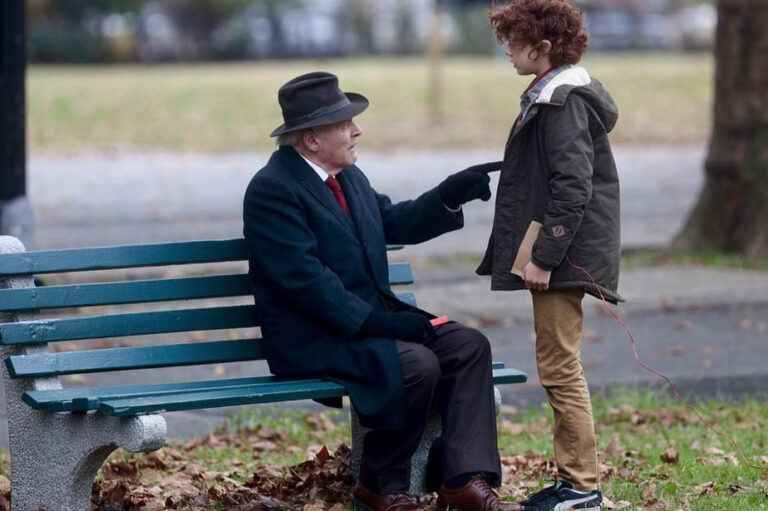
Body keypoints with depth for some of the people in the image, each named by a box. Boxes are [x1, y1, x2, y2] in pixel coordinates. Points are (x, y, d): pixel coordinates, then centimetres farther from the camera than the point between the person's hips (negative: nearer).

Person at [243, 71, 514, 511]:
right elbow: (306, 281, -22)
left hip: (372, 321, 9)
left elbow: (395, 222, 16)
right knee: (417, 364, -28)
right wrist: (379, 323, -25)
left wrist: (451, 195, -1)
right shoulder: (272, 190, -16)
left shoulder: (349, 178, 14)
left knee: (469, 345, -7)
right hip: (314, 340, -9)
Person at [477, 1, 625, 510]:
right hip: (555, 252, 10)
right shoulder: (551, 95, 15)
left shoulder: (563, 101, -16)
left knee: (560, 367, -6)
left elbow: (573, 187, -22)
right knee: (560, 368, 14)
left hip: (562, 255, -10)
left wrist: (543, 256, -21)